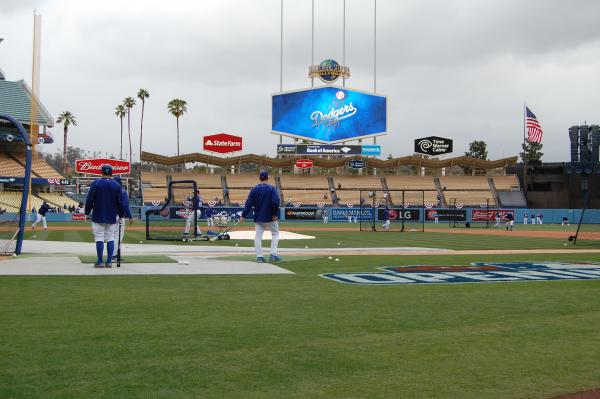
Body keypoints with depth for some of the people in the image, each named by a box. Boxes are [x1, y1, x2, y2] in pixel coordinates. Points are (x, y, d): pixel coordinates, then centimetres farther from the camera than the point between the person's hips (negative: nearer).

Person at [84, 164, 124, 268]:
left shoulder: (96, 183, -4)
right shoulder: (116, 185, 1)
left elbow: (89, 199, -4)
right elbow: (120, 202, 2)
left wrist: (87, 213, 5)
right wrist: (121, 215, 10)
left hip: (98, 216, -2)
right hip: (112, 217, 2)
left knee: (99, 238, 0)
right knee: (110, 238, 6)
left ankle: (100, 262, -2)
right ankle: (109, 261, 3)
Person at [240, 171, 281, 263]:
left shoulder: (254, 189, 2)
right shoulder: (271, 188, -7)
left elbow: (248, 203, -2)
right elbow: (276, 201, -20)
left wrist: (243, 216, 0)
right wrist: (275, 213, -13)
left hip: (258, 217, 3)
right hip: (270, 217, -3)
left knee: (258, 236, 6)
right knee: (275, 233, 11)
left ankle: (259, 256, 1)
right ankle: (273, 254, 2)